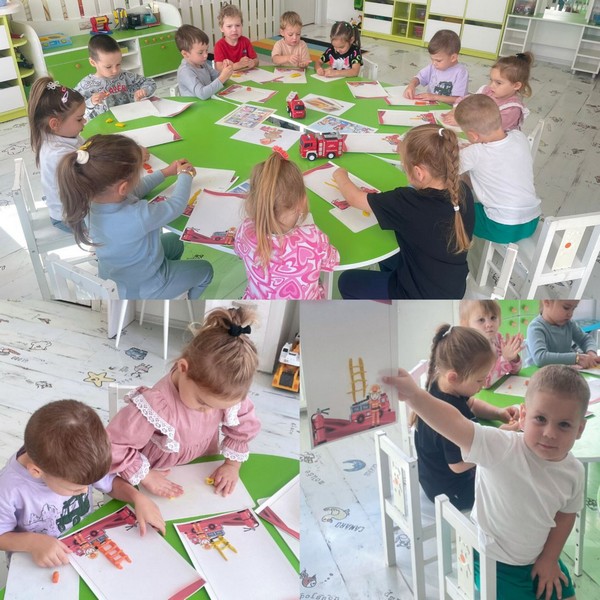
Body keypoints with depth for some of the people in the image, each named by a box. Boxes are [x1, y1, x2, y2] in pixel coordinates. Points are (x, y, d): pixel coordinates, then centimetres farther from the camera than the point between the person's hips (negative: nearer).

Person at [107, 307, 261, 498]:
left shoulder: (226, 393, -22)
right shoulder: (156, 406, -35)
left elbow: (244, 425, -4)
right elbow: (113, 445, -26)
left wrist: (232, 464, -8)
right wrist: (145, 476, -22)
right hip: (162, 479, -5)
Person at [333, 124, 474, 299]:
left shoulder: (409, 203, -33)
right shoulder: (463, 191, -15)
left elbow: (354, 198, -18)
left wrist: (340, 176, 2)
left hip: (423, 296, -7)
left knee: (347, 282, 15)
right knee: (387, 259, 32)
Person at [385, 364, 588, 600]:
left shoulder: (574, 472, -14)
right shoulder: (502, 448, -32)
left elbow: (566, 515, 3)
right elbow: (455, 423, -46)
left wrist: (549, 558, 4)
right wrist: (413, 395, -59)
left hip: (537, 557, 5)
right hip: (492, 559, -5)